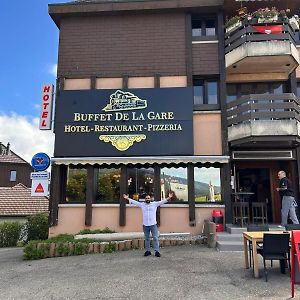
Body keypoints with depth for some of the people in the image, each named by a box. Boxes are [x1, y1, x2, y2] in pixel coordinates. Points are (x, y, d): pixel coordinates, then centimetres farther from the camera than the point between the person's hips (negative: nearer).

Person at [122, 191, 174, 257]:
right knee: (146, 238, 11)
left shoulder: (155, 204, 1)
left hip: (153, 224, -2)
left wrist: (169, 198, -17)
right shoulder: (142, 204, 5)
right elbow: (134, 202, 7)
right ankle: (147, 251, 21)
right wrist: (127, 198, 3)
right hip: (145, 225, 2)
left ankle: (157, 251, 1)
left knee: (155, 238, -2)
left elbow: (162, 202, -5)